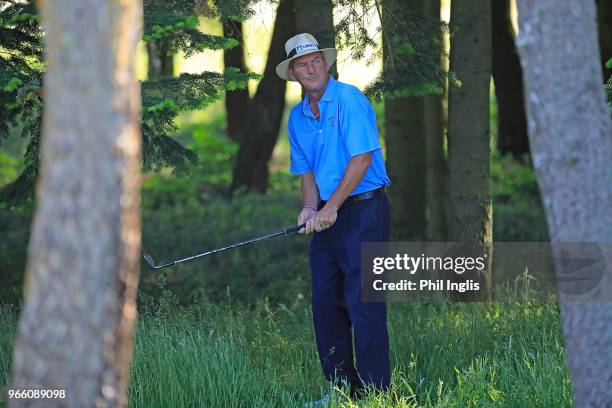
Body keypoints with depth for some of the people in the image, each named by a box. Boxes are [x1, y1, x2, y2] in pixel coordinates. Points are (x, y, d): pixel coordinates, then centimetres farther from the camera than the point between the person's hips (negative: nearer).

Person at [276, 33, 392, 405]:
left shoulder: (349, 100, -11)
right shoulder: (298, 117, 13)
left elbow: (362, 158, -16)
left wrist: (331, 208, -16)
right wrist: (310, 207, -4)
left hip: (364, 210, -8)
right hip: (328, 217, 8)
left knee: (363, 302, -11)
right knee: (325, 303, 8)